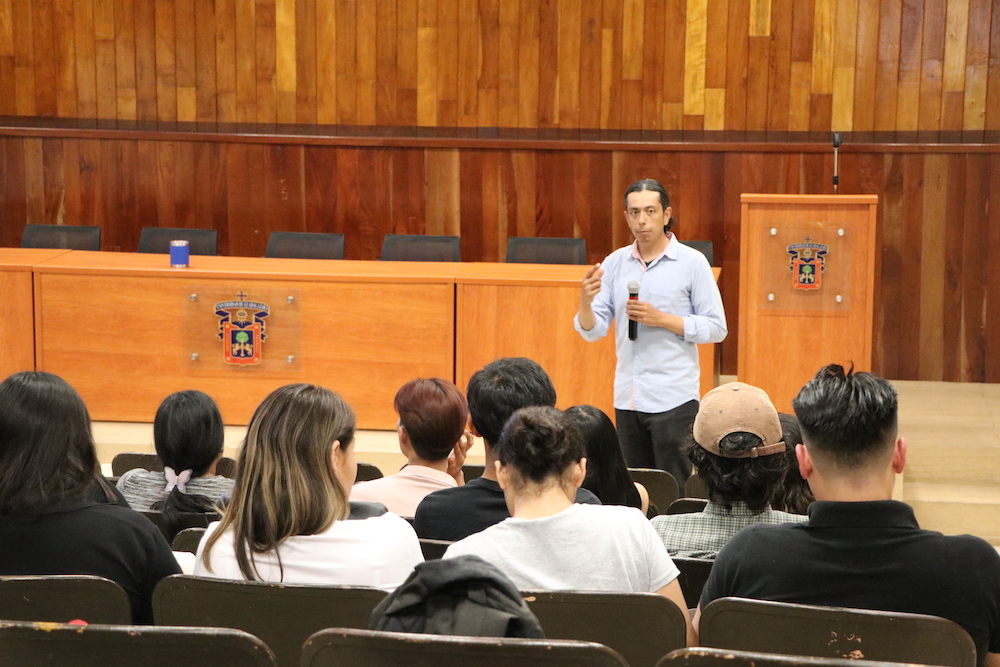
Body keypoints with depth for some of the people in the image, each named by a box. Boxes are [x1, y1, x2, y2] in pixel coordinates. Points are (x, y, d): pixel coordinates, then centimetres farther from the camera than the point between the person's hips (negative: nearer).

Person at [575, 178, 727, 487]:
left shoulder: (692, 262, -3)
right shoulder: (615, 263, 8)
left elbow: (716, 328, -5)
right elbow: (592, 331, 4)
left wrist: (662, 319, -15)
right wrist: (586, 301, -17)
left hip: (673, 399, -4)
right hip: (627, 398, 4)